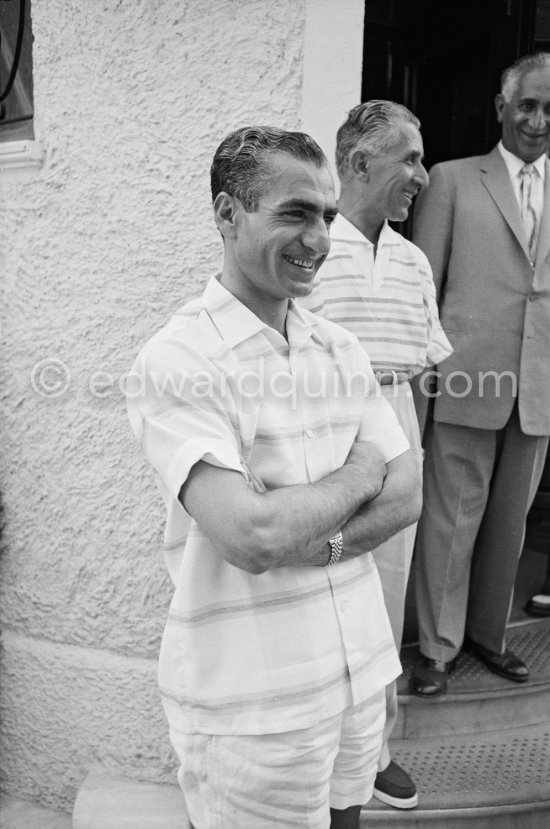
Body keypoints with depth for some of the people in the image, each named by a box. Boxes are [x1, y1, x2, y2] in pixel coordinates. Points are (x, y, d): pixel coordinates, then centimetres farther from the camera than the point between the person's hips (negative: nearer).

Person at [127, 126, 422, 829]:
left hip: (359, 667, 6)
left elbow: (405, 497, 2)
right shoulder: (175, 362, -17)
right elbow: (250, 538, -26)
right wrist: (357, 475, -11)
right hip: (249, 700, -6)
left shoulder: (340, 348, 4)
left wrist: (313, 540, -16)